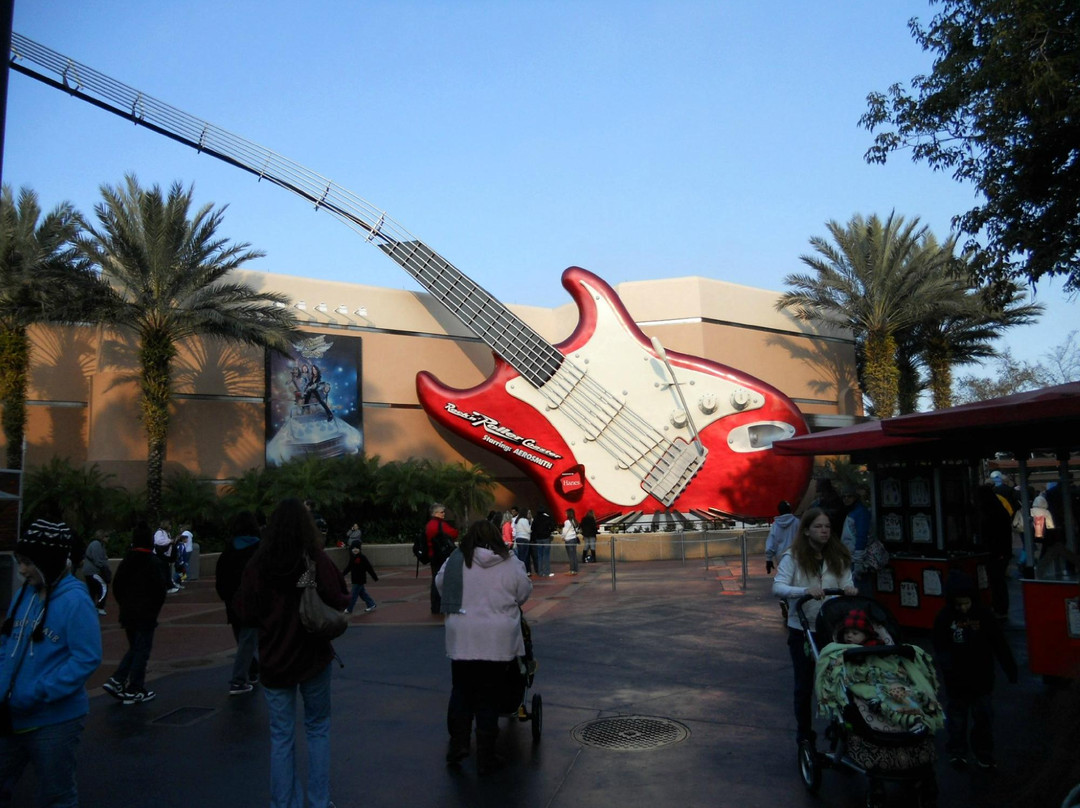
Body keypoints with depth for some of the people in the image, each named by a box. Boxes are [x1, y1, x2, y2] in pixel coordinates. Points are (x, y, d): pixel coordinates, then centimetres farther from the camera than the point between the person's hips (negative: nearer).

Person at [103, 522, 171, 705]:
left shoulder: (126, 561, 4)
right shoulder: (154, 562, -14)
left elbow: (116, 586, 8)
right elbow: (161, 588, -16)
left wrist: (124, 604, 17)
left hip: (127, 612, 6)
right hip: (146, 614, -6)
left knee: (134, 648, 20)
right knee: (142, 650, 3)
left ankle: (116, 681, 8)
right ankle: (134, 690, 6)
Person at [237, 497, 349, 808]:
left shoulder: (257, 565, -10)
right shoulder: (318, 560, -14)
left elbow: (246, 614, -5)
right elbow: (339, 601, -12)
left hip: (274, 661, 1)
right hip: (313, 657, -1)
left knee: (281, 736, 12)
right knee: (317, 729, 16)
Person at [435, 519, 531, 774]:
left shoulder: (456, 561, -3)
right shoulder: (511, 564, -5)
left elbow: (440, 584, 12)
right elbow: (524, 593, 6)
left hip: (462, 639, 1)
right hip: (498, 640, 0)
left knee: (461, 691, 18)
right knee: (488, 698, 8)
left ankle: (458, 743, 16)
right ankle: (485, 757, 16)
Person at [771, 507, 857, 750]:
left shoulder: (838, 557, 3)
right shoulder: (793, 557, -9)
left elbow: (847, 584, -3)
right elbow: (778, 587, -19)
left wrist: (850, 589, -27)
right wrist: (806, 591, -36)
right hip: (802, 630, -2)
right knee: (804, 684, 8)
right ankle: (804, 735, 24)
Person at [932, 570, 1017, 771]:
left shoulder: (984, 615, -9)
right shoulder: (944, 618, -12)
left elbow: (1000, 645, -1)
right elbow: (940, 648, -11)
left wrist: (1010, 669, 2)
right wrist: (947, 664, -30)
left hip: (982, 679, 1)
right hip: (956, 681, -1)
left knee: (983, 717, 12)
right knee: (956, 717, 13)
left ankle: (984, 754, 28)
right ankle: (956, 752, 27)